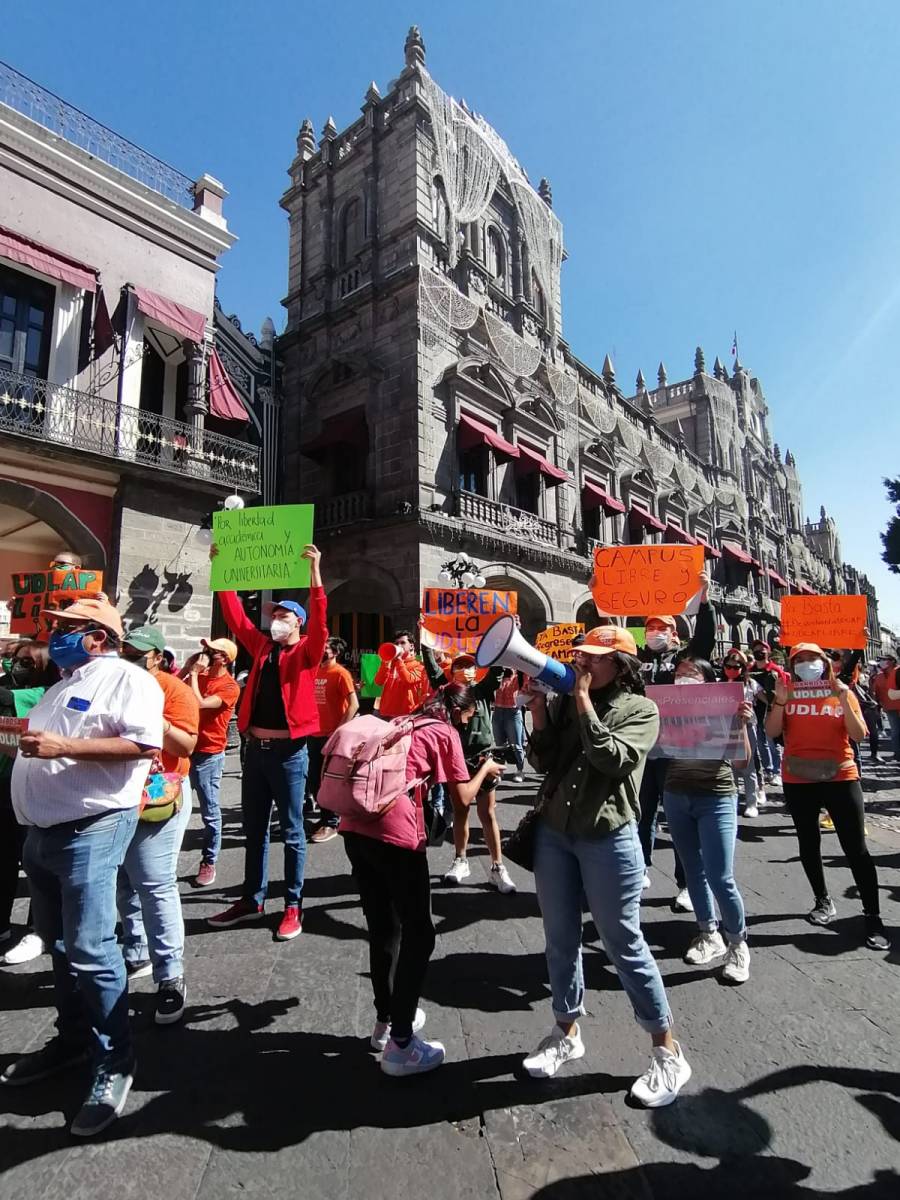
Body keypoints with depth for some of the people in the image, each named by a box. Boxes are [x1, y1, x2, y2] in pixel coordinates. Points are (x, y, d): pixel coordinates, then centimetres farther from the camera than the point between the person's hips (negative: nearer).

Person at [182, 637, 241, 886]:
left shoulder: (230, 687, -11)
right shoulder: (200, 677, 8)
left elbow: (200, 703, -23)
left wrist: (194, 673, -14)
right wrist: (188, 668, -2)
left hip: (208, 754, -6)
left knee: (210, 811, 4)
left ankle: (209, 862, 17)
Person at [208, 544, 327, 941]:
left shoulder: (306, 652, -4)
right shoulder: (262, 648, 11)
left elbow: (320, 622, -20)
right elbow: (235, 616, 11)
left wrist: (314, 572, -29)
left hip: (289, 752, -6)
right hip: (256, 748, 6)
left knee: (291, 831, 5)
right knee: (254, 829, 16)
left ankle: (293, 906, 16)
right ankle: (252, 900, 30)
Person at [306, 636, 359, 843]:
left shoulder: (340, 673, -10)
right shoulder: (316, 672, 10)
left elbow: (354, 704, -16)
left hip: (332, 735, -7)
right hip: (315, 734, 7)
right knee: (315, 779, 13)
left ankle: (331, 824, 11)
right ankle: (324, 817, 29)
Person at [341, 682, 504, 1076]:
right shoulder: (444, 732, 3)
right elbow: (463, 798, 3)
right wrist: (485, 770, 20)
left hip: (355, 828, 8)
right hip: (395, 835, -7)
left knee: (383, 930, 22)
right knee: (418, 935, 8)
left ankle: (386, 1019, 36)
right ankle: (400, 1045, 13)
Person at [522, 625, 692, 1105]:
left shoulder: (640, 709, -6)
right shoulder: (566, 703, 5)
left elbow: (614, 759, -22)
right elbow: (543, 762, 3)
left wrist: (584, 702, -19)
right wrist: (539, 711, -8)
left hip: (608, 838, -5)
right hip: (554, 833, 5)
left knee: (624, 943, 5)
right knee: (560, 938, 16)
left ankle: (667, 1052, 25)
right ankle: (567, 1032, 36)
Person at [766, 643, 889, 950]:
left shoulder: (842, 693, 2)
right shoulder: (787, 695, 2)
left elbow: (859, 735, -7)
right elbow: (772, 732, -8)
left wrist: (843, 701, -18)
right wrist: (781, 701, -20)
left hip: (840, 777, -1)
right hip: (798, 781, 2)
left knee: (856, 848, -1)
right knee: (808, 843, 14)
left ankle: (873, 917, 9)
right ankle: (823, 901, 32)